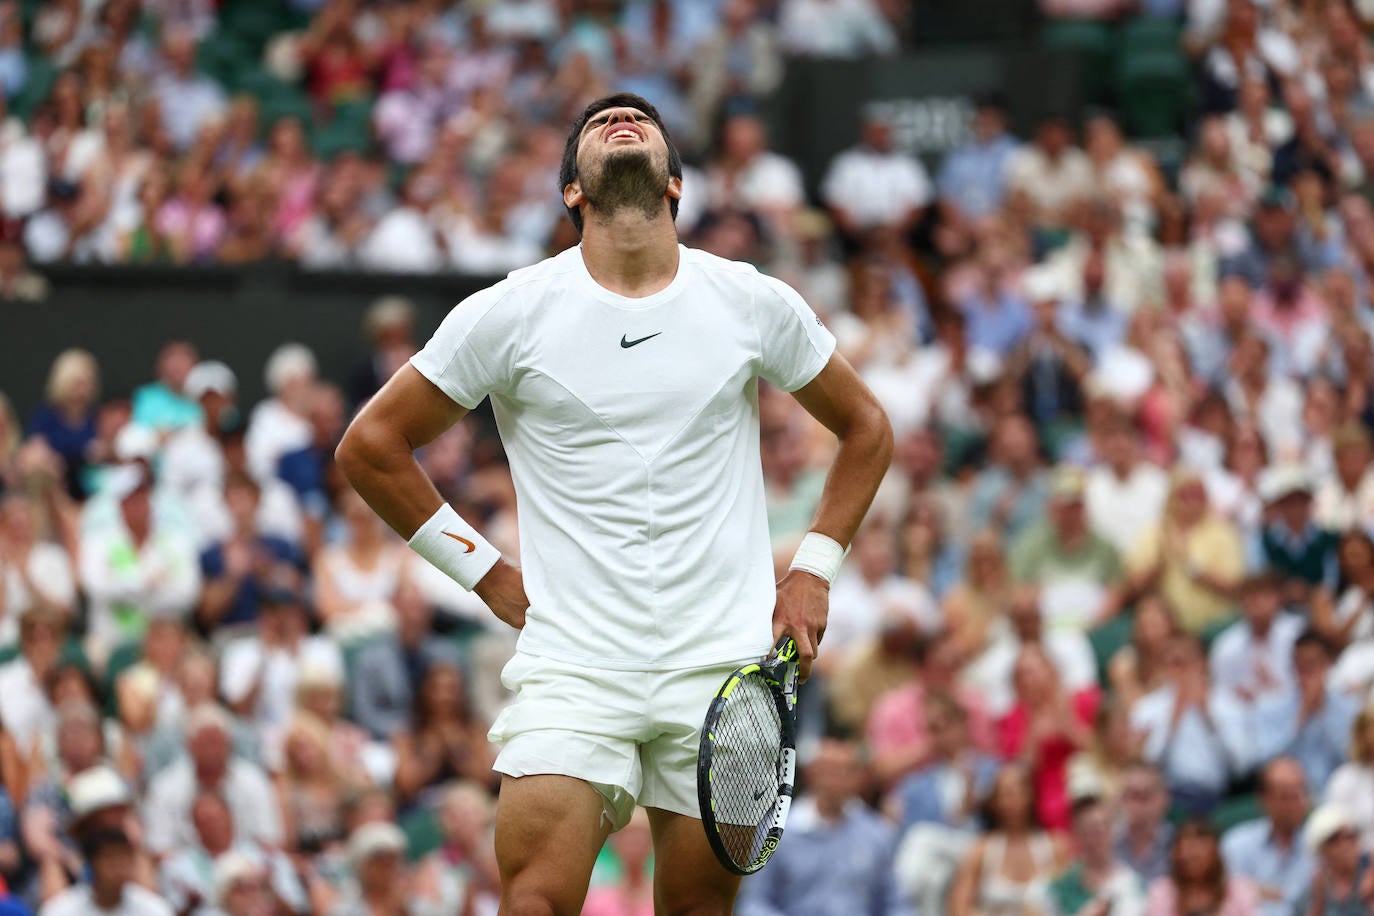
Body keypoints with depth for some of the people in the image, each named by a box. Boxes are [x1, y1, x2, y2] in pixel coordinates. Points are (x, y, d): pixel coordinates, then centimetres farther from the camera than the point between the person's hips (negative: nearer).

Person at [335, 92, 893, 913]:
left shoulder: (756, 305, 5)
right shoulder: (509, 315, 0)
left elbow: (866, 428, 20)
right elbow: (371, 446, 9)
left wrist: (814, 570, 9)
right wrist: (484, 571, 5)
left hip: (725, 665, 2)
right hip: (571, 659, -2)